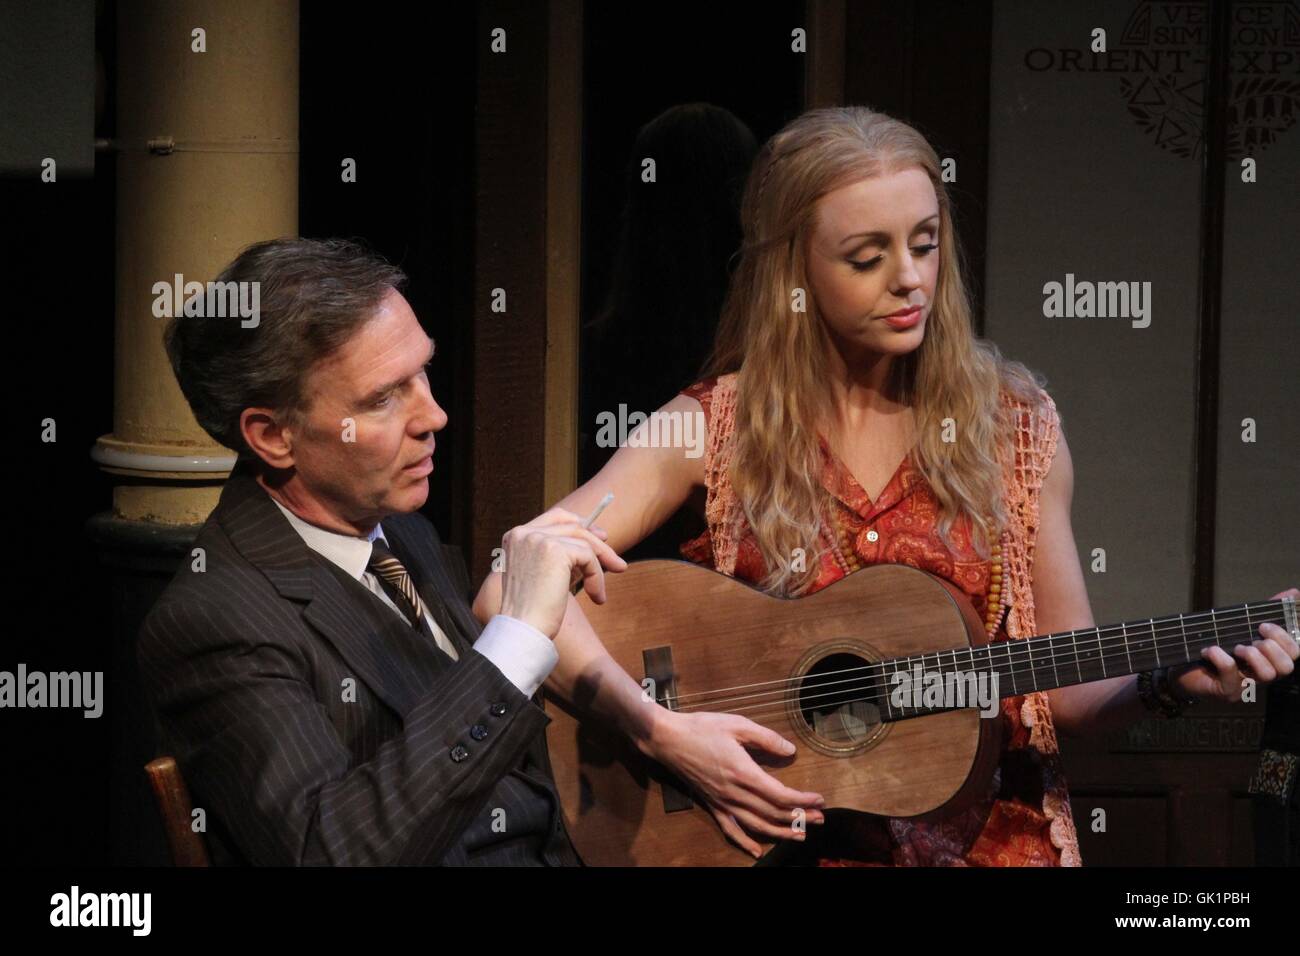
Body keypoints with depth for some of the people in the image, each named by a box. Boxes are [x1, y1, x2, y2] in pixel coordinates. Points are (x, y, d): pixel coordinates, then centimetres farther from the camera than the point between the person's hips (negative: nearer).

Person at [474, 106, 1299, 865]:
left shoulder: (1012, 426, 5)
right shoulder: (714, 428, -1)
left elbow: (1068, 691, 9)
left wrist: (1168, 682, -10)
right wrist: (658, 729, -19)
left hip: (984, 827, 2)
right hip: (772, 834, -2)